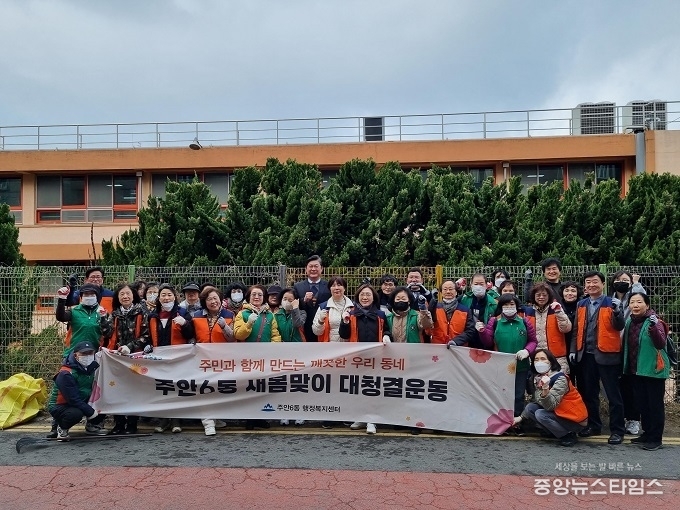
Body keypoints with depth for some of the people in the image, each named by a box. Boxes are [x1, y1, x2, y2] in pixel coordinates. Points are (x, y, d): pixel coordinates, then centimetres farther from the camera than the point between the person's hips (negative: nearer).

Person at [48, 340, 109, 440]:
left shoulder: (93, 366, -2)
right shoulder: (66, 374, -25)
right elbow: (73, 399, -27)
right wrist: (92, 412, -26)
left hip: (82, 401, 7)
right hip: (59, 406, -7)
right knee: (76, 414, -37)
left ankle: (93, 425, 13)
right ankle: (62, 428, -2)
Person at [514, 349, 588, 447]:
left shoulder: (560, 379, -22)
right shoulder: (538, 378, 0)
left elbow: (550, 406, -31)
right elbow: (537, 401, 9)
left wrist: (545, 389, -47)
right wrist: (521, 417, 6)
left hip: (575, 420, -7)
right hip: (559, 413, 8)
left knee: (540, 414, -25)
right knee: (530, 407, -9)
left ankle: (569, 435, -6)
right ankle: (553, 432, 6)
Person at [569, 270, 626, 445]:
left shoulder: (611, 303, -2)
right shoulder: (581, 305, 11)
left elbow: (619, 327, -10)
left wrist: (617, 311, -26)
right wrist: (573, 349, 7)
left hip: (606, 354, -5)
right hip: (585, 355, 5)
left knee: (613, 394, 2)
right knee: (588, 393, 13)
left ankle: (617, 430, 10)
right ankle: (594, 425, 27)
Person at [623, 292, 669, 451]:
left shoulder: (654, 321, -13)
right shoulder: (629, 322, 6)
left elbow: (661, 344, -25)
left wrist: (654, 326, -38)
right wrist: (626, 366, 15)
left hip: (653, 370, -7)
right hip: (636, 370, 7)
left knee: (655, 405, 1)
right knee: (642, 404, 15)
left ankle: (655, 438, 9)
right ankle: (647, 433, 28)